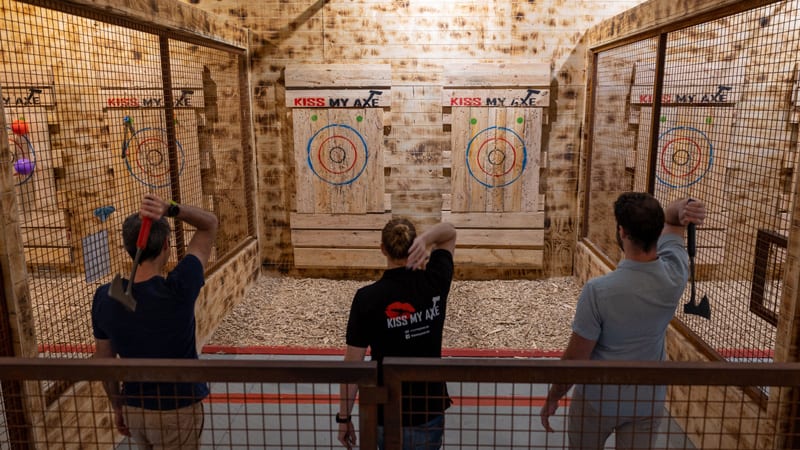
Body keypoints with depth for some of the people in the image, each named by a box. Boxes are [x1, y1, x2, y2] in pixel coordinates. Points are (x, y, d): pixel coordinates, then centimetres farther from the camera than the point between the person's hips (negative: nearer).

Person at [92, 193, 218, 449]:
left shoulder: (104, 298, -11)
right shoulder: (178, 289, -24)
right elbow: (210, 223, -14)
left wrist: (118, 408, 15)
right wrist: (169, 209, -28)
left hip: (133, 411, 5)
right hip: (178, 412, -4)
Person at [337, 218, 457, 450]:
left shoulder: (366, 298, -18)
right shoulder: (434, 282, -10)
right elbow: (449, 232, 7)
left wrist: (344, 417, -1)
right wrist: (425, 239, -15)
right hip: (431, 410, 2)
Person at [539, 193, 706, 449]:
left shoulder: (598, 290, -30)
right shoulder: (675, 275, -17)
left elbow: (575, 358, -19)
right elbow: (669, 219, 2)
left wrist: (553, 396, -4)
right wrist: (686, 208, -20)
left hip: (597, 400, -3)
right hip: (648, 401, 4)